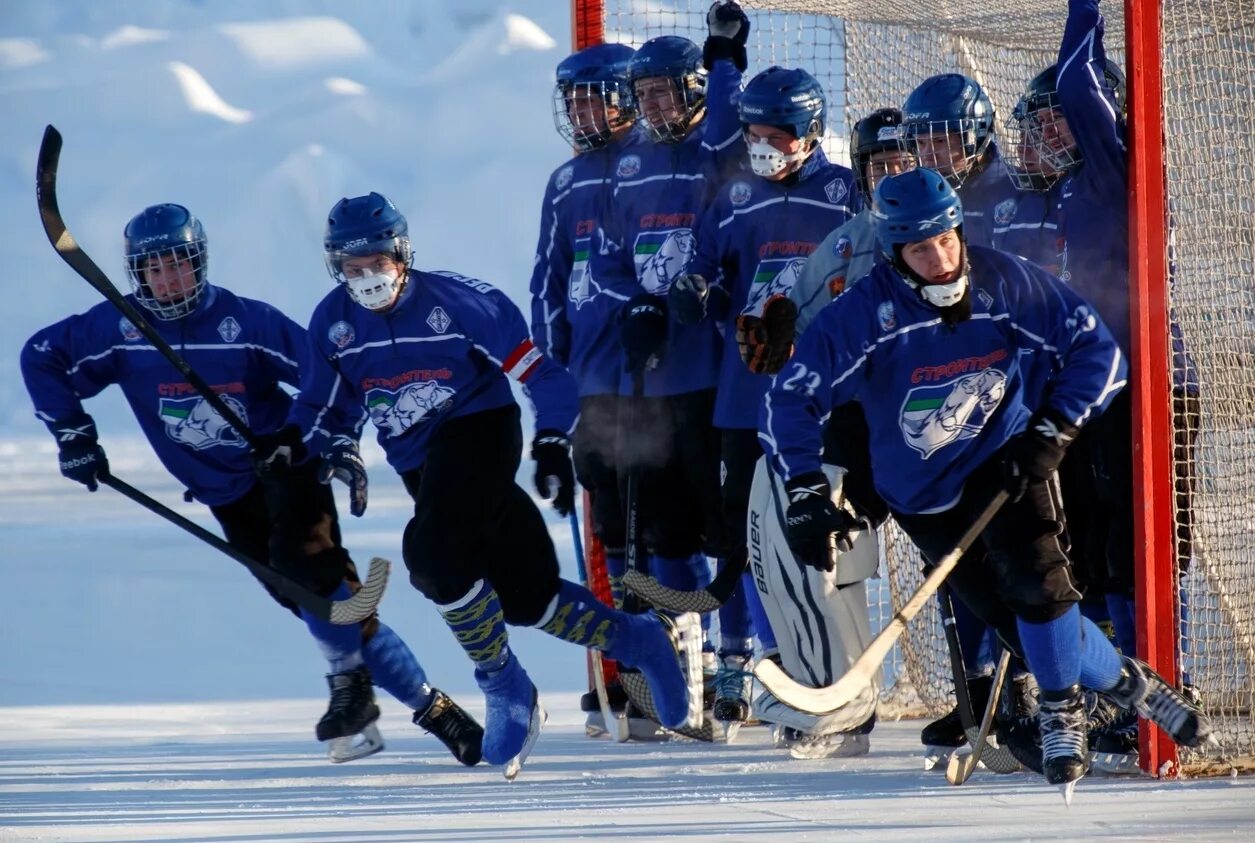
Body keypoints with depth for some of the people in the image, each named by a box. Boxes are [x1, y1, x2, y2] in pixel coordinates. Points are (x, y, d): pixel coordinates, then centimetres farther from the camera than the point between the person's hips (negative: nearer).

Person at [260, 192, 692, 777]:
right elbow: (327, 405, 11)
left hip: (479, 428, -5)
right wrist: (295, 442, -9)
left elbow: (538, 370, -11)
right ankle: (638, 643, 25)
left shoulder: (457, 300, -15)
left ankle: (504, 686, -12)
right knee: (525, 600, 4)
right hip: (419, 464, 5)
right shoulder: (333, 323, -1)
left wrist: (552, 445, -18)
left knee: (434, 554, -28)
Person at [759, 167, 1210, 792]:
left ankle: (1062, 712, -1)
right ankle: (1123, 681, 20)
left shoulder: (1010, 285, -13)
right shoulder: (863, 314, -18)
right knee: (1019, 622, -3)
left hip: (1006, 462, 0)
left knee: (1037, 583, -23)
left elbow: (1098, 353, -4)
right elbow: (789, 401, -12)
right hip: (924, 494, 0)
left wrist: (1052, 430, -14)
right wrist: (807, 498, -16)